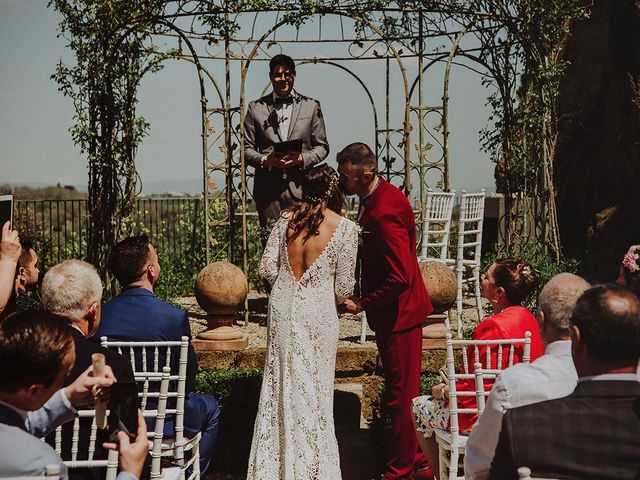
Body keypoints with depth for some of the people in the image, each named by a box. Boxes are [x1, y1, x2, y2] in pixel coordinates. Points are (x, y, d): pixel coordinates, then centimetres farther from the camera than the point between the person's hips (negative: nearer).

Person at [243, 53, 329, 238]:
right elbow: (247, 148, 10)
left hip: (301, 187, 0)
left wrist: (302, 158, -9)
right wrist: (265, 160, -10)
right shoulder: (256, 108, 10)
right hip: (268, 188, 0)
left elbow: (322, 147, 10)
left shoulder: (311, 106, 10)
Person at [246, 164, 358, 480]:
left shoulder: (287, 219, 1)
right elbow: (344, 287, -6)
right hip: (318, 312, -3)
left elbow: (267, 268, 2)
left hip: (282, 307, 4)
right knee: (313, 387, 8)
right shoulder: (345, 228, -9)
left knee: (280, 382, 14)